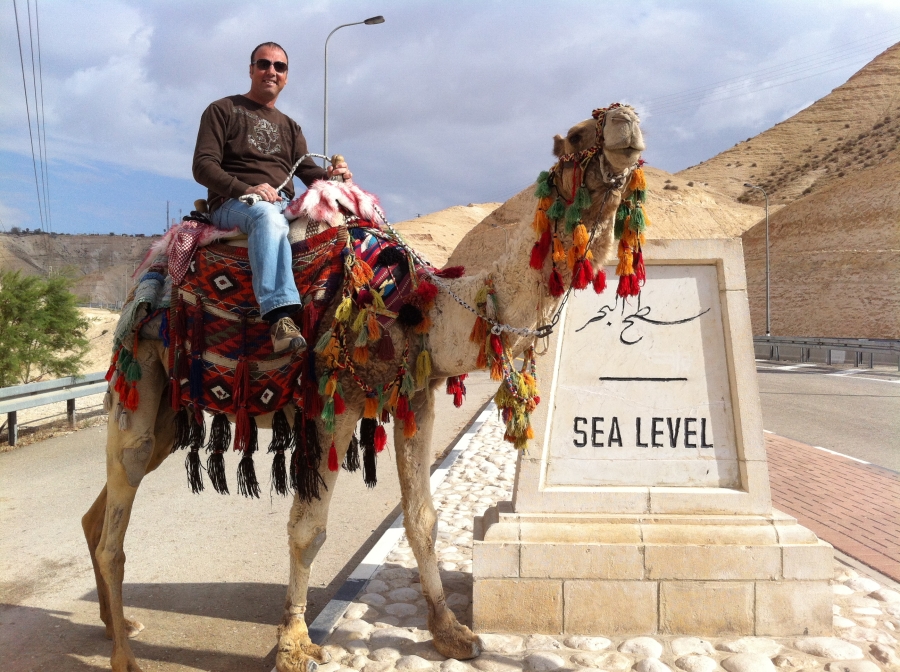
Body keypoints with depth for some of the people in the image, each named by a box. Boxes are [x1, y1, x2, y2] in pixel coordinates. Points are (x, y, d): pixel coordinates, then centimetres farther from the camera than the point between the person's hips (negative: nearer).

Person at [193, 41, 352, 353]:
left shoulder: (290, 127, 28)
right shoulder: (222, 110, 11)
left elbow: (309, 172, 16)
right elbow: (203, 166, -2)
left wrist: (333, 175, -9)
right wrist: (247, 189, -19)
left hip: (285, 205, 6)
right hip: (233, 204, -6)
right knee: (267, 215, -41)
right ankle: (281, 316, -56)